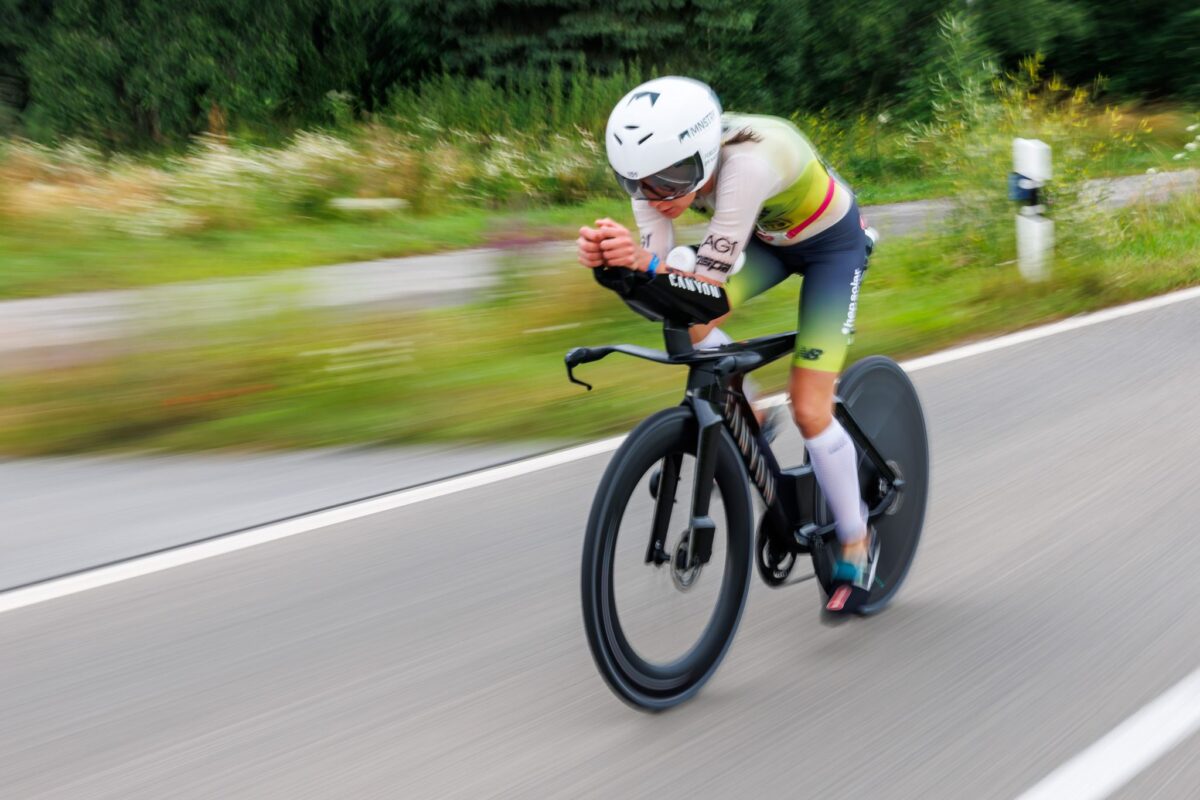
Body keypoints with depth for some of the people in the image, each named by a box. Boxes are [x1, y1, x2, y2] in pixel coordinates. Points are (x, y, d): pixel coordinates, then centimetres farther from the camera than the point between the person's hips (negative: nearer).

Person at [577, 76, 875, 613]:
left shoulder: (748, 161, -42)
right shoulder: (662, 167, -24)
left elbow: (707, 281, -43)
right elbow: (659, 277, -27)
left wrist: (647, 263, -62)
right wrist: (614, 256, -48)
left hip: (830, 242, -6)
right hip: (769, 238, 6)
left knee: (809, 411, -11)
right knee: (690, 323, -21)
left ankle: (856, 540, 11)